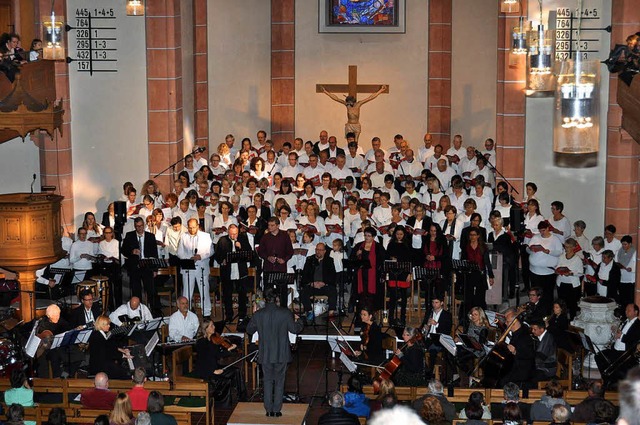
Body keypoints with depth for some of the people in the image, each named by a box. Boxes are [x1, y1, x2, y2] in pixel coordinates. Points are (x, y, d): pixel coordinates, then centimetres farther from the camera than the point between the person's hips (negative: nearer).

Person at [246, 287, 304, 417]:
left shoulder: (258, 314, -9)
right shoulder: (285, 313, -12)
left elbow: (249, 330, 5)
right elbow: (295, 329, -3)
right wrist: (297, 320, 17)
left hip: (265, 355, 1)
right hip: (281, 354, -1)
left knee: (267, 381, 14)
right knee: (279, 382, 11)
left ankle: (269, 410, 16)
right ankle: (277, 410, 13)